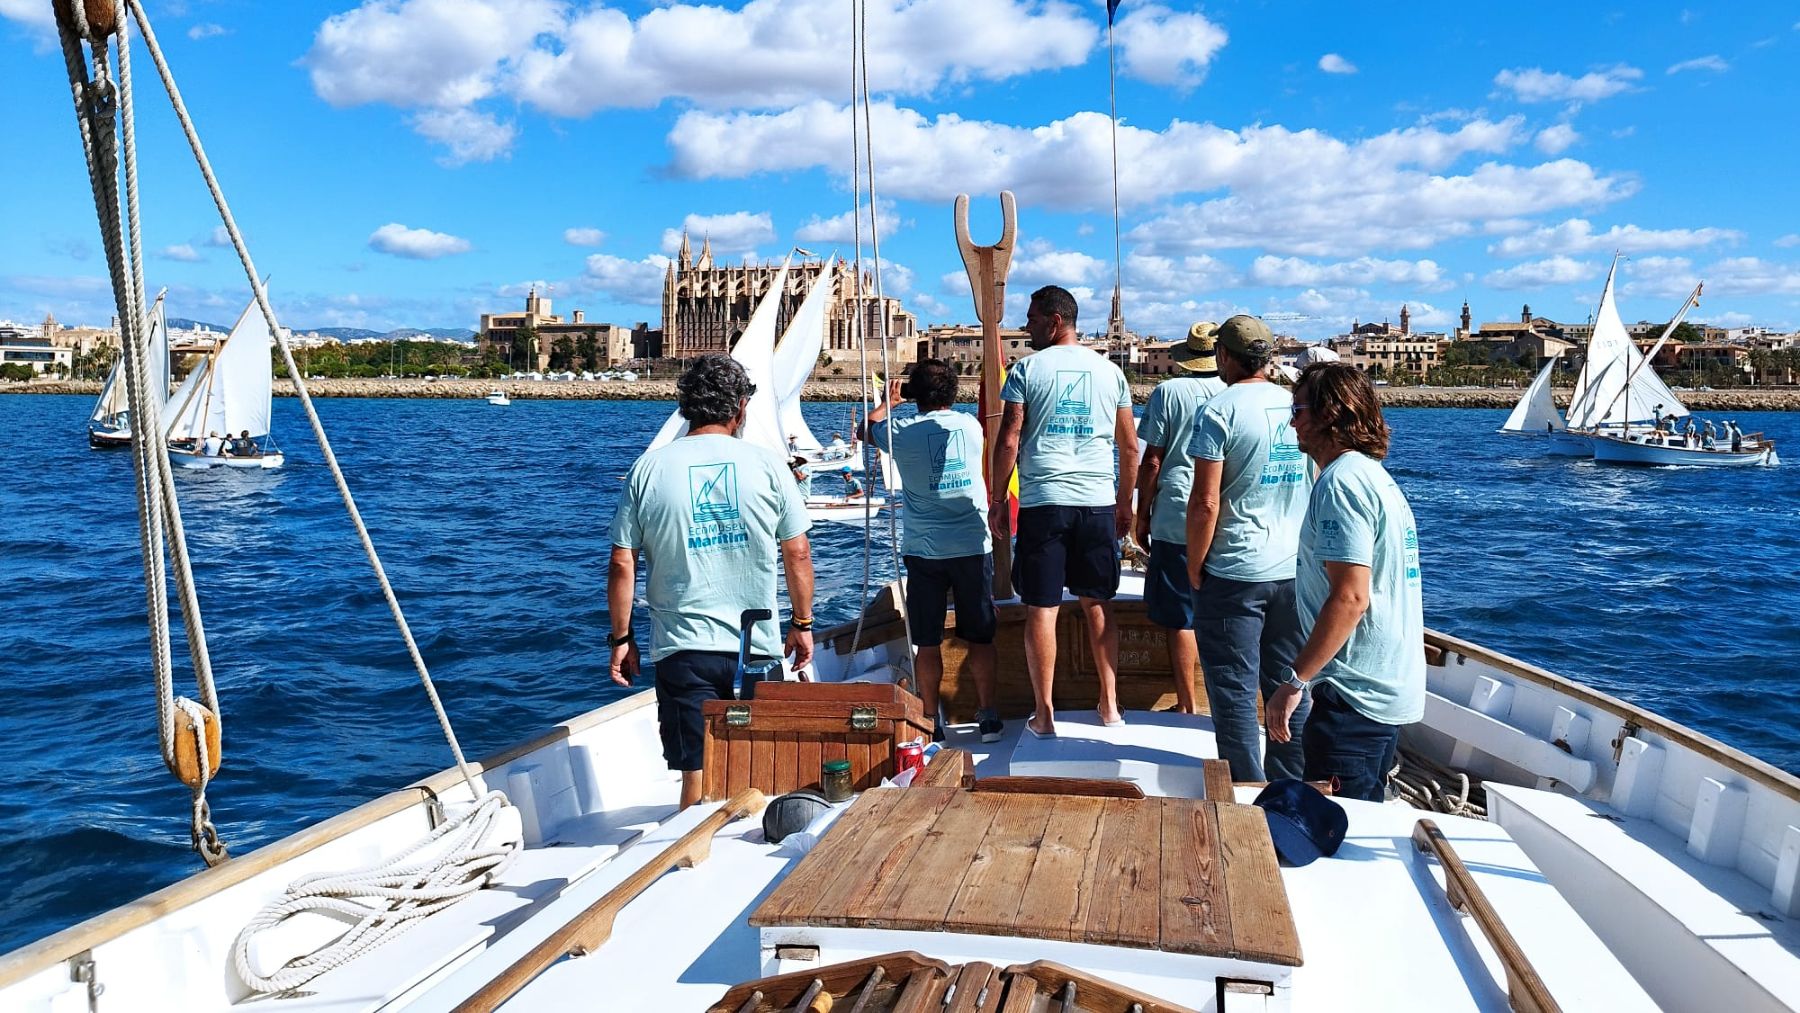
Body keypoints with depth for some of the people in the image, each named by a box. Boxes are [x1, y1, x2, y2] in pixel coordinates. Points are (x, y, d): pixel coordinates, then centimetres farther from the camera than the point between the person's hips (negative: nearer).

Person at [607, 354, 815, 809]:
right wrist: (802, 623, 14)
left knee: (697, 775, 5)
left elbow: (622, 565, -2)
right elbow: (798, 554, 2)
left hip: (683, 648, -1)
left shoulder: (648, 468, -2)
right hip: (757, 646, 1)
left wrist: (621, 638, 9)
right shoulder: (766, 464, -1)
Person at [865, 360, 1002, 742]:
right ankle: (988, 716, 16)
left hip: (924, 550, -2)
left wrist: (888, 400, 33)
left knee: (927, 642, 6)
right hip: (973, 547, 2)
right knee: (979, 638, 10)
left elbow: (868, 429, 18)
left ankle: (930, 721, 11)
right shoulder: (971, 425, 1)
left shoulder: (902, 432, -4)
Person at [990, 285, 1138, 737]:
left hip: (1043, 502, -3)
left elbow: (1008, 441, -6)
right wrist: (1124, 504, 21)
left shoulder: (1028, 369, -2)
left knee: (1041, 609, 2)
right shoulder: (1109, 371, 10)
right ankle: (1109, 704, 19)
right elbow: (1130, 448, 11)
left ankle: (1044, 713, 6)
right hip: (1098, 503, 4)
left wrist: (997, 501, 2)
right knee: (1097, 605, 13)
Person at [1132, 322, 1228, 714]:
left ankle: (1187, 705, 10)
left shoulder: (1168, 392, -1)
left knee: (1181, 618, 4)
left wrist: (1142, 516, 7)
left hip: (1177, 519, -3)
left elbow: (1151, 462, -2)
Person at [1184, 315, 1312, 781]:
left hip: (1234, 573, -6)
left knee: (1234, 691, 3)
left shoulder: (1220, 411, -11)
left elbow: (1206, 503, -16)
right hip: (1295, 572, 6)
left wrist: (1195, 568, -4)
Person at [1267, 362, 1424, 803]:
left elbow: (1350, 597, -24)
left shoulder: (1341, 480, -16)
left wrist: (1294, 682, -20)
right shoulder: (1376, 476, 16)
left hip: (1356, 696, -10)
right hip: (1391, 689, 10)